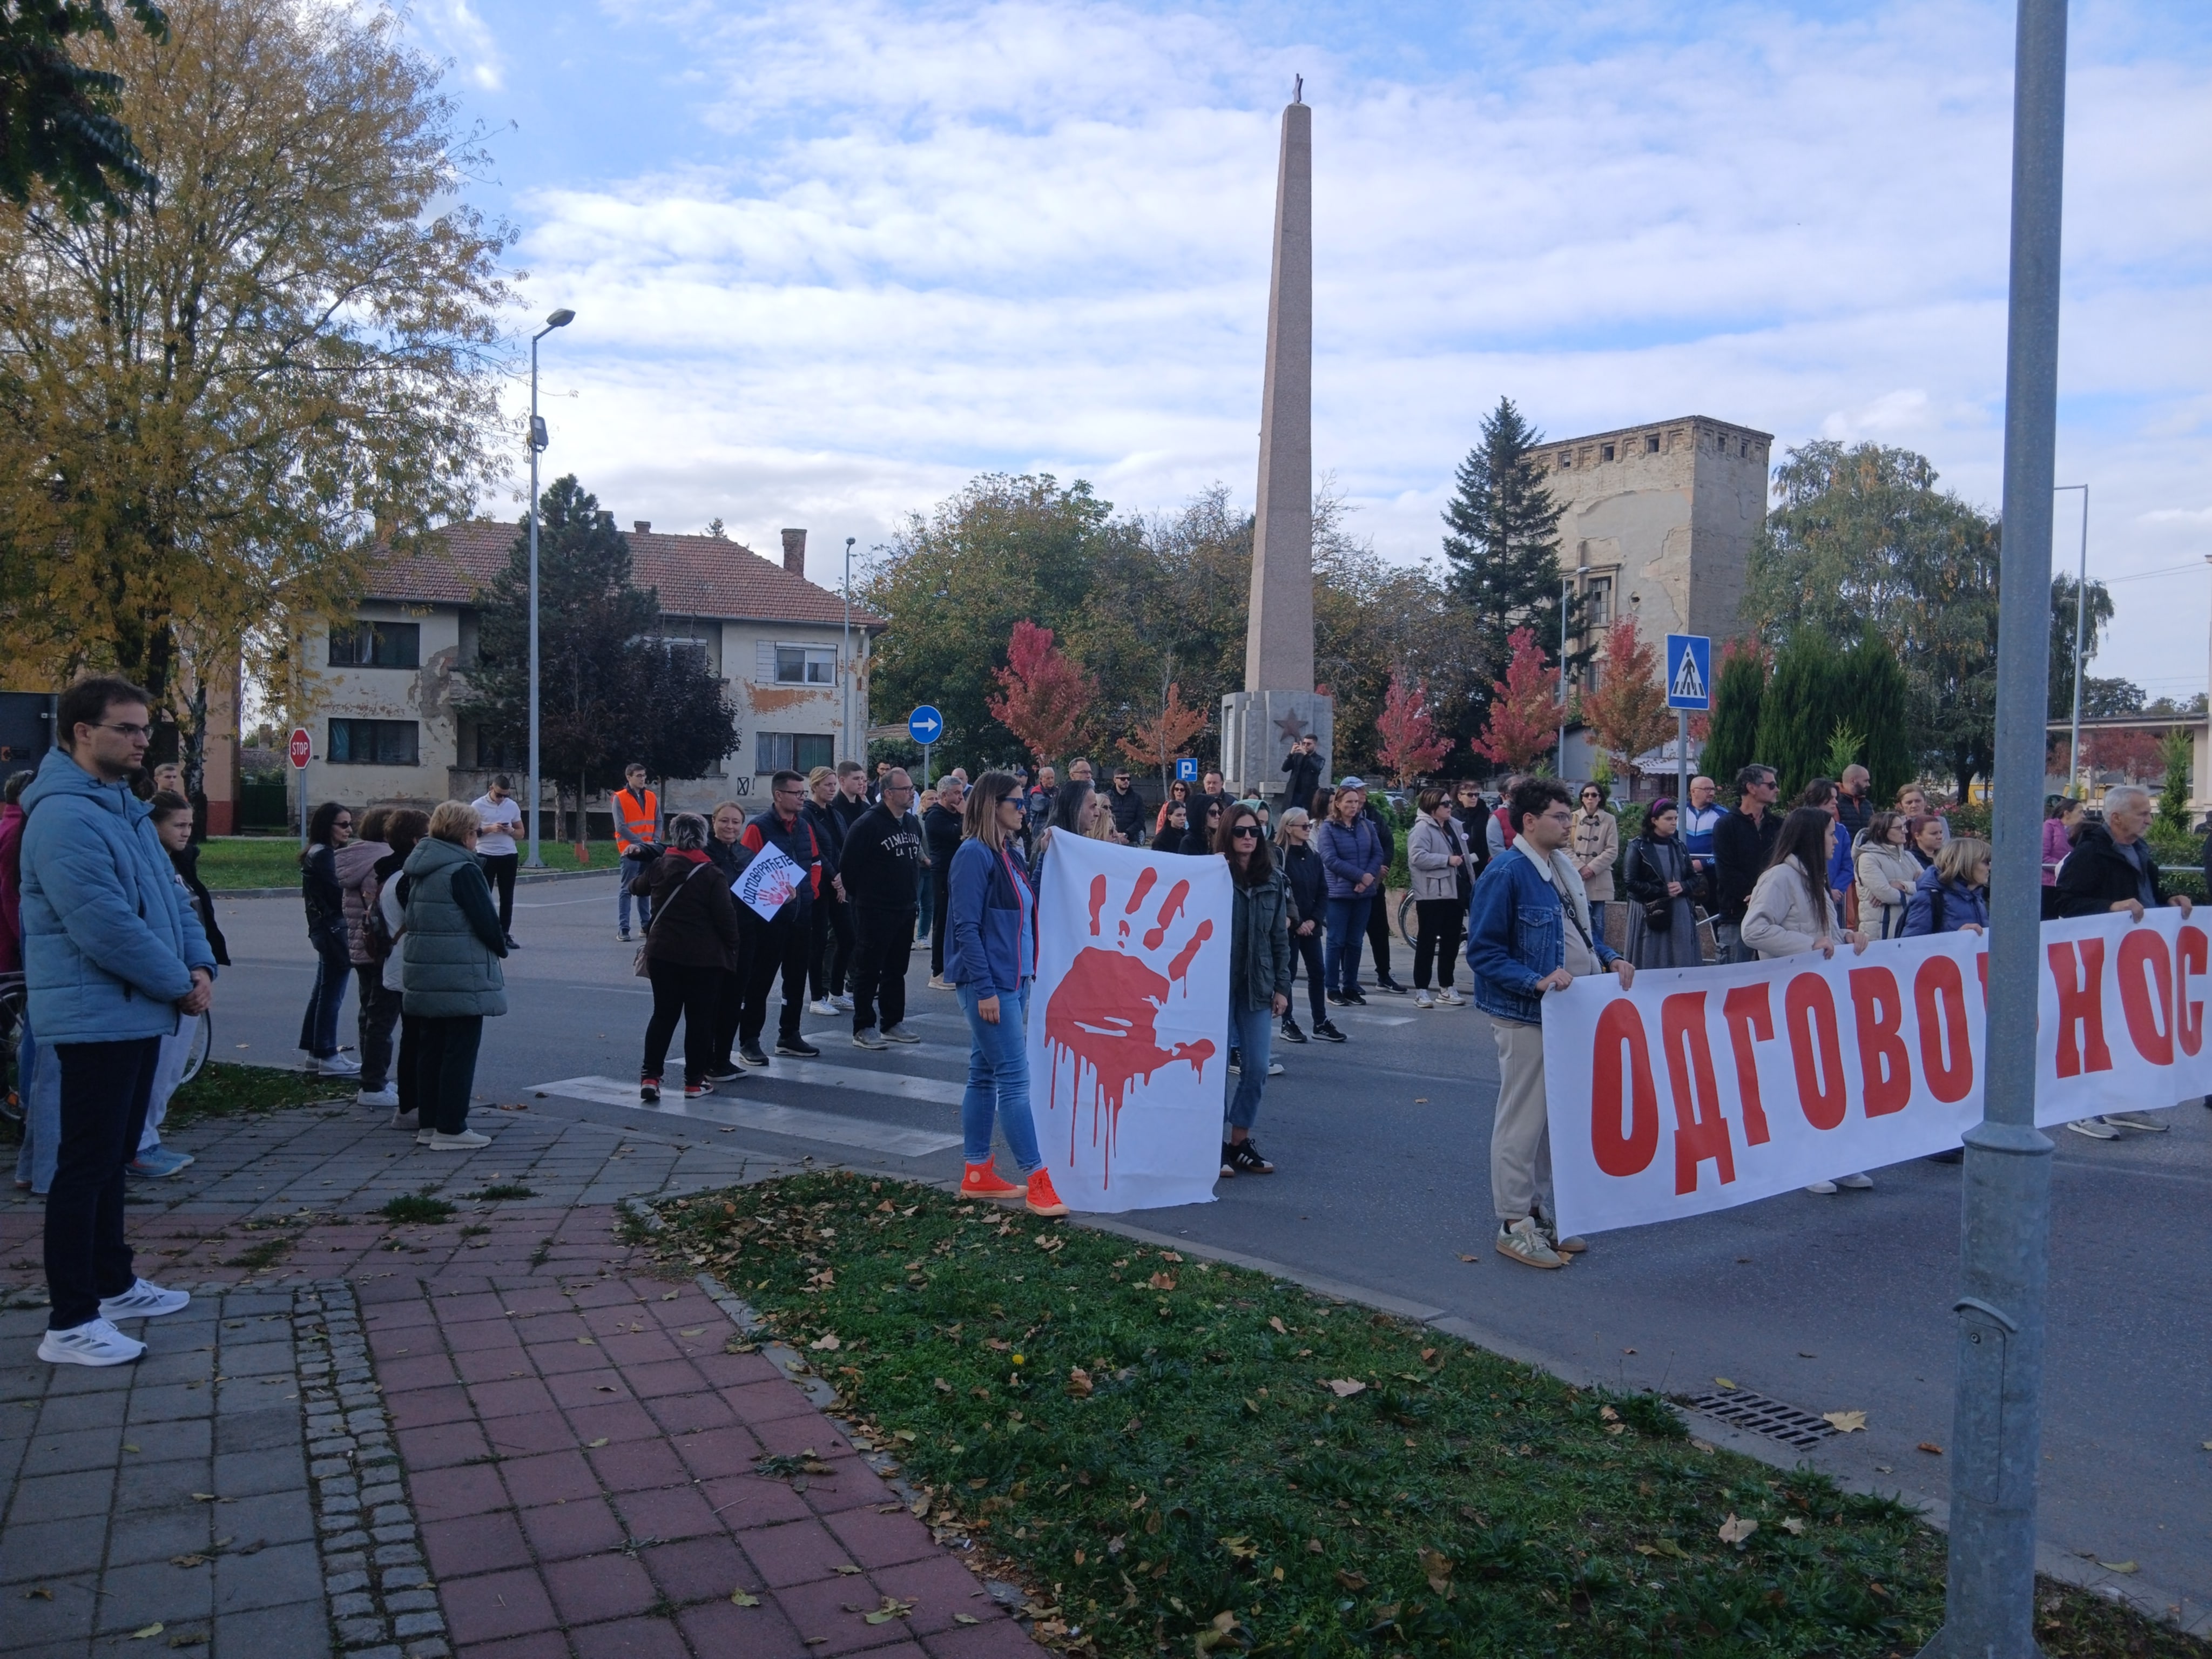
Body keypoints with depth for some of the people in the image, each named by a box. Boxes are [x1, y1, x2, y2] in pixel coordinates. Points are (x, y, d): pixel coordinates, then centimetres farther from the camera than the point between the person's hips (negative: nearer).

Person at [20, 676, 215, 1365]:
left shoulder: (125, 807, 14)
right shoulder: (64, 816, -19)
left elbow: (170, 895, 17)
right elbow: (105, 927, -25)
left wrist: (200, 963, 1)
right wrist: (179, 984, -15)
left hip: (137, 1015, 10)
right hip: (96, 1018, -10)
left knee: (112, 1156, 19)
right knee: (87, 1164, -4)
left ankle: (114, 1283, 31)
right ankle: (70, 1323, 3)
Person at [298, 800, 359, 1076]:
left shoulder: (321, 853, 15)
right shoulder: (324, 855, -15)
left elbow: (330, 893, 10)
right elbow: (339, 895, -20)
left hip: (324, 929, 10)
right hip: (334, 930, -10)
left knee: (323, 991, 16)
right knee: (332, 994, -3)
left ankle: (314, 1052, 24)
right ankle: (328, 1057, 3)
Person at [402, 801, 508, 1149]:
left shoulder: (418, 869, 10)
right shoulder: (464, 870, -16)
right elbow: (487, 921, -16)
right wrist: (501, 946, 3)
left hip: (423, 977, 9)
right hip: (463, 980, -8)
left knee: (429, 1050, 14)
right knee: (460, 1052, -2)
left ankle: (428, 1124, 20)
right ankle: (450, 1129, 0)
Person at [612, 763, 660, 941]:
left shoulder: (652, 797, 10)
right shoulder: (620, 798, -4)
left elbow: (658, 822, 12)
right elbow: (620, 827, -9)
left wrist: (655, 841, -5)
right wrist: (641, 843, -14)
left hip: (650, 851, 5)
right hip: (630, 850, -5)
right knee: (626, 889, -4)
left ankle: (647, 925, 17)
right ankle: (623, 928, -5)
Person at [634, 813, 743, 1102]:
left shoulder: (659, 866, 2)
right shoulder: (711, 875, -11)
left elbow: (640, 888, 23)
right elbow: (726, 917, -11)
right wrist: (731, 948, 2)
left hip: (663, 953, 4)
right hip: (704, 957, -4)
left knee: (663, 1015, 11)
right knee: (700, 1018, 6)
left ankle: (650, 1076, 4)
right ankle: (695, 1081, 10)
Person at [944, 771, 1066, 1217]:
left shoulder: (1005, 854, 13)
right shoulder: (974, 854, -13)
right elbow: (966, 926, -17)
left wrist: (1025, 977, 12)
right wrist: (984, 989, -20)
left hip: (1012, 980, 9)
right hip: (989, 984, -9)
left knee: (985, 1075, 13)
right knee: (1015, 1079, -8)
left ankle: (976, 1173, 20)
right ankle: (1038, 1182, -5)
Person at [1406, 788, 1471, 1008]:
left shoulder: (1453, 825, 15)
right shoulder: (1422, 828, -10)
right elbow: (1417, 857, -23)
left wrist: (1471, 885, 19)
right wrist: (1447, 860, -22)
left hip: (1455, 891, 8)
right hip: (1432, 895, -8)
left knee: (1451, 941, 12)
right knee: (1428, 941, -3)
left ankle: (1446, 989, 21)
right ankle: (1421, 990, 2)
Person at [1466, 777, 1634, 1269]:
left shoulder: (1564, 867, 10)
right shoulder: (1506, 874, -16)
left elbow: (1584, 929, 22)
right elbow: (1482, 951, -17)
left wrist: (1609, 959, 4)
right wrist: (1537, 982, -25)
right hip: (1525, 1016, -9)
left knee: (1554, 1117, 16)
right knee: (1523, 1118, -2)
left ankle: (1537, 1213, 27)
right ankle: (1514, 1224, 9)